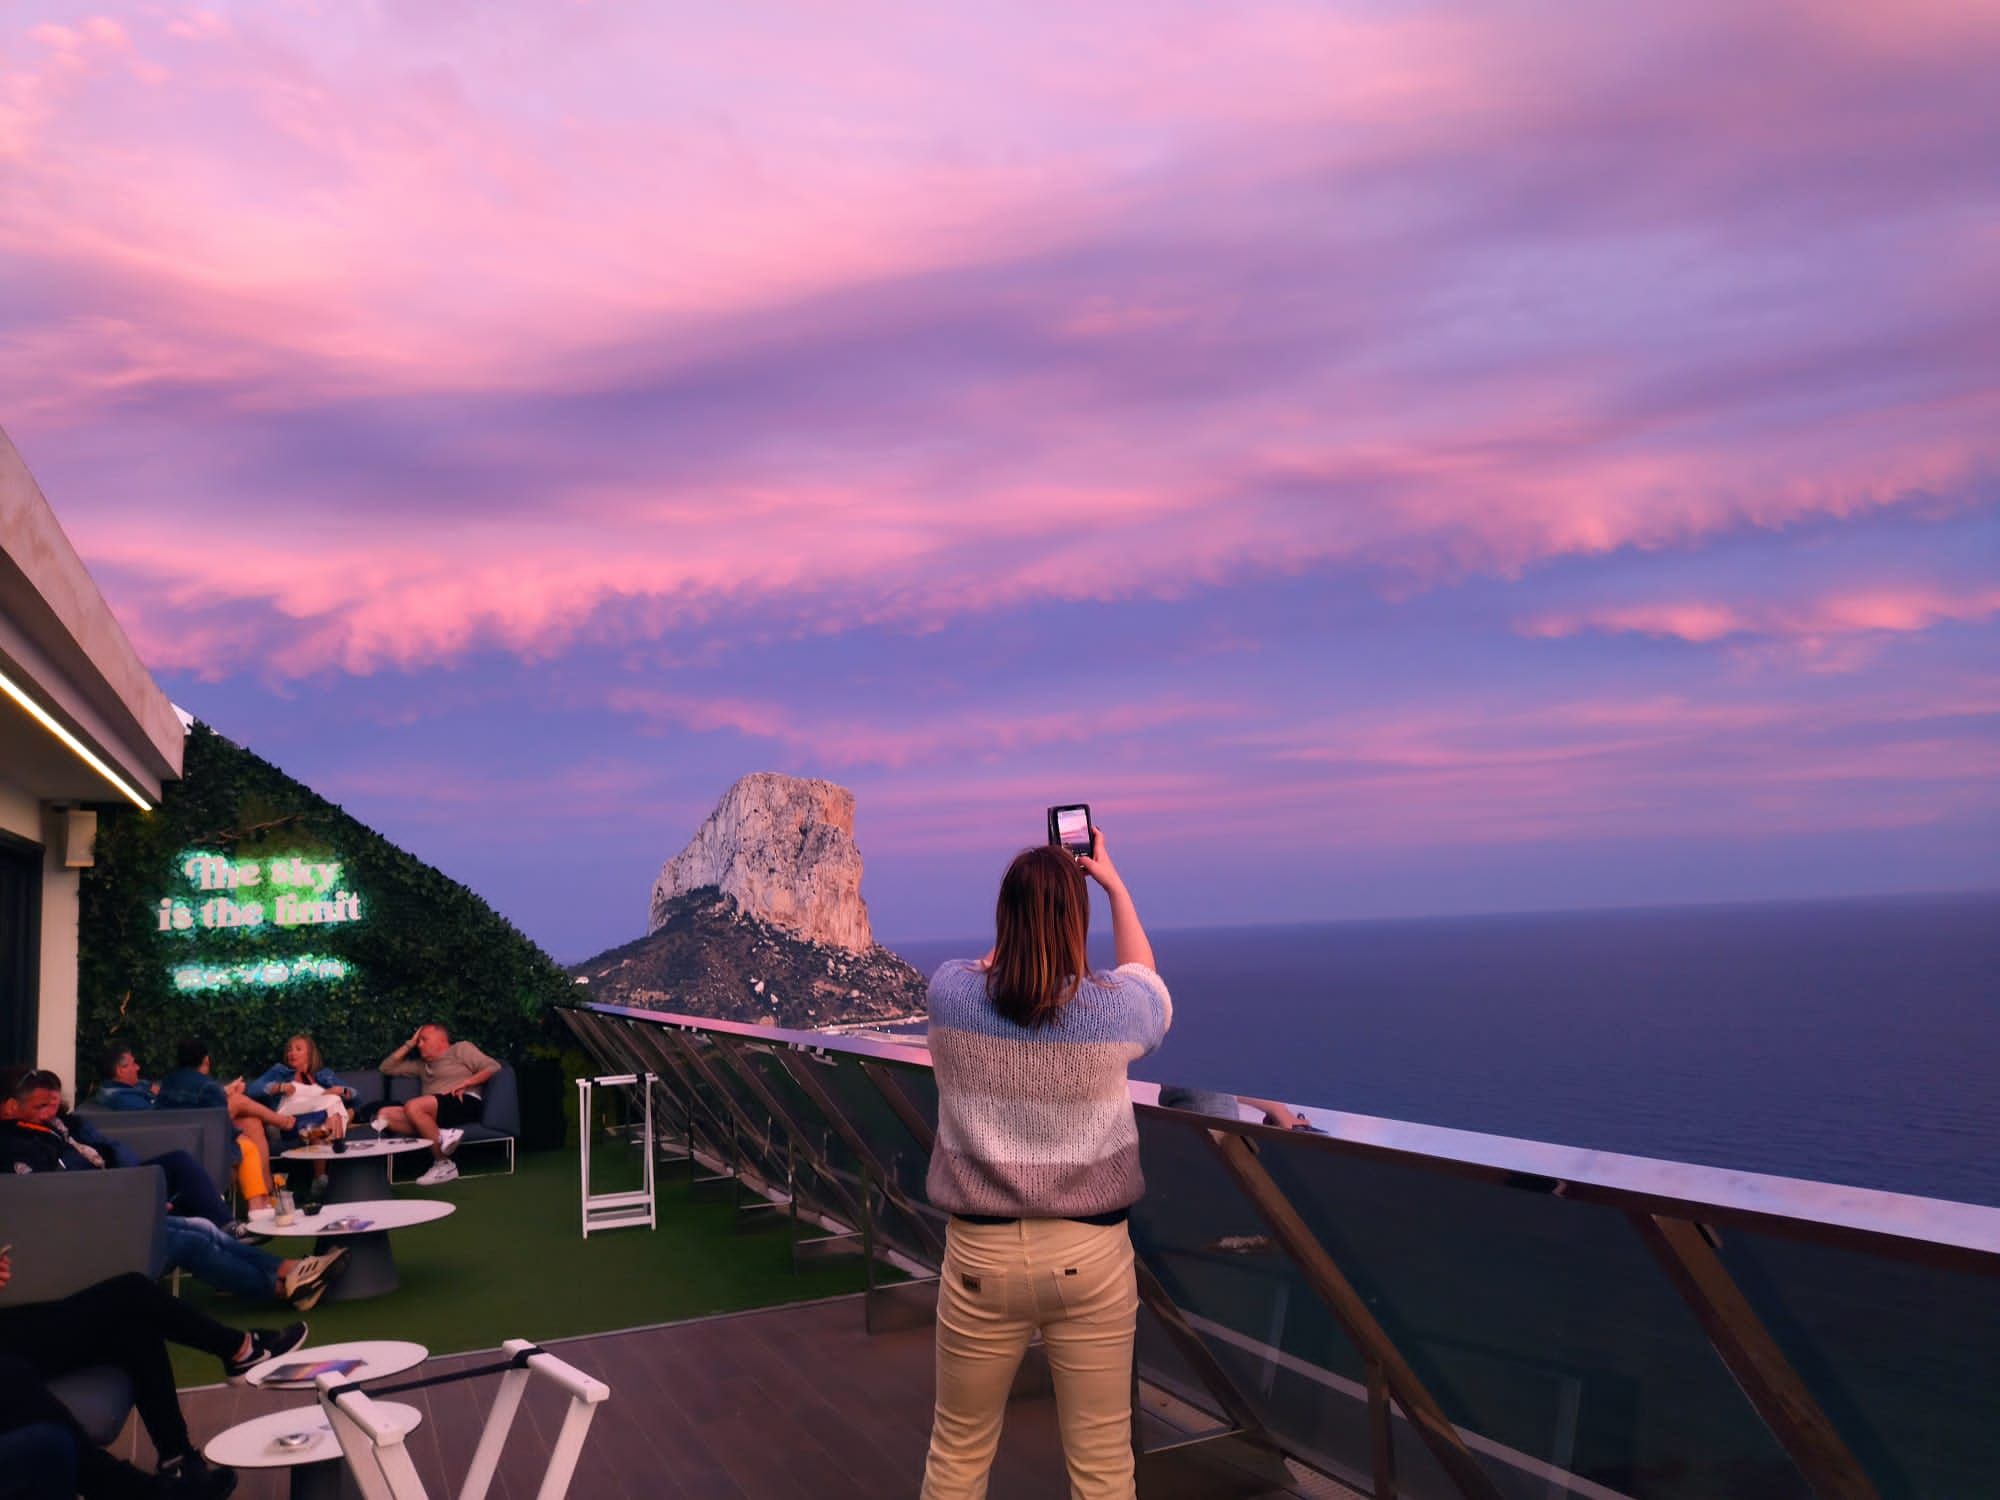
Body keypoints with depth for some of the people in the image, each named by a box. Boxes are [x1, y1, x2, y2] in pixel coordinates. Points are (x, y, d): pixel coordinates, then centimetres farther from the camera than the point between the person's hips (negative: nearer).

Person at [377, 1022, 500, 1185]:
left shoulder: (461, 1048, 14)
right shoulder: (422, 1065, 34)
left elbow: (493, 1067, 1)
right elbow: (387, 1068, 32)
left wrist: (465, 1083, -11)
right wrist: (409, 1045, 27)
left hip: (465, 1104, -7)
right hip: (434, 1112, 7)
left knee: (412, 1106, -32)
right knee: (385, 1115, -16)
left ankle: (443, 1164, -26)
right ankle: (442, 1136, -29)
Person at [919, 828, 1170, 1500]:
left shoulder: (949, 993, -9)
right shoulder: (1114, 1010, -11)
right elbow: (1145, 977, 14)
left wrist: (1030, 885, 23)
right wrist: (1113, 882, 22)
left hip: (980, 1253, 1)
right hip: (1090, 1254, -1)